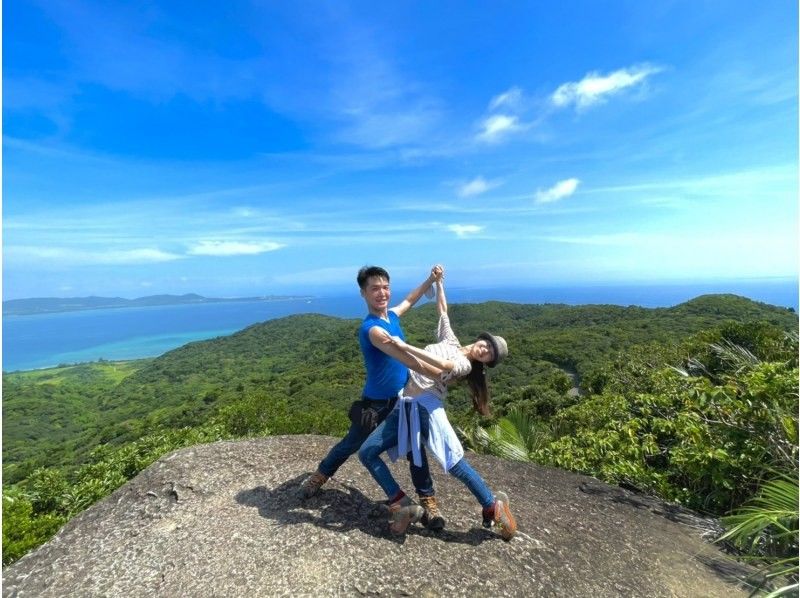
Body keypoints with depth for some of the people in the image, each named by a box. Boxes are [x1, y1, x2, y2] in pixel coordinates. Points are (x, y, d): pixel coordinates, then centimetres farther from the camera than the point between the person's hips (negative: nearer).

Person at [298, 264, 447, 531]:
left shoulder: (391, 315, -2)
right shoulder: (371, 328, -29)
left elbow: (409, 300, 20)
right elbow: (406, 358, -40)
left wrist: (431, 279, 10)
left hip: (403, 398, 6)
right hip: (376, 403, -5)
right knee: (352, 444, 16)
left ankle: (427, 499, 21)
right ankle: (320, 475, 43)